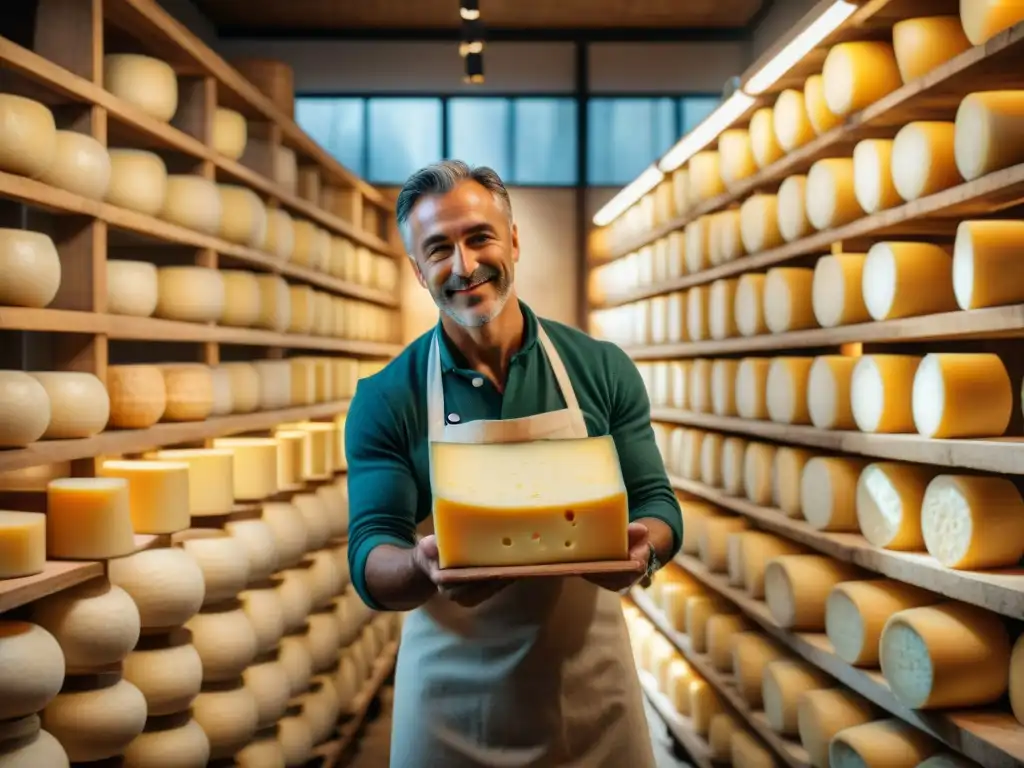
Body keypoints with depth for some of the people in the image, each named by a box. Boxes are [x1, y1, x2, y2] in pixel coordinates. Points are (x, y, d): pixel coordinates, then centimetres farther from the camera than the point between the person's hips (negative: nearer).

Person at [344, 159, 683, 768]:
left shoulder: (603, 370, -2)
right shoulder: (385, 400, -6)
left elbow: (655, 501, 1)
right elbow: (369, 560, -10)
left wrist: (643, 545, -22)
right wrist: (424, 566, -32)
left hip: (592, 684, 1)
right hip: (451, 701, -1)